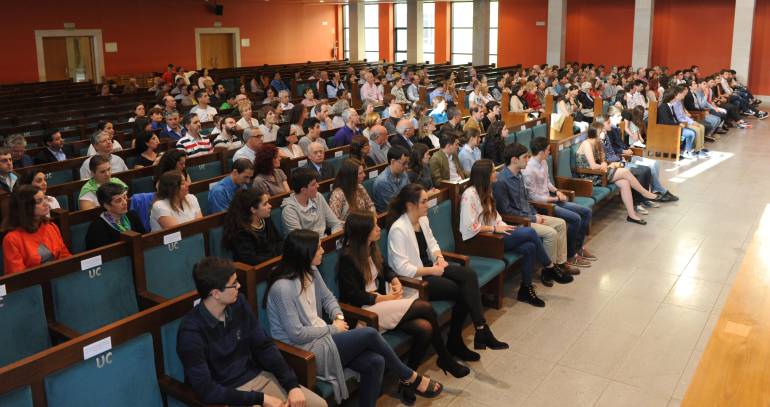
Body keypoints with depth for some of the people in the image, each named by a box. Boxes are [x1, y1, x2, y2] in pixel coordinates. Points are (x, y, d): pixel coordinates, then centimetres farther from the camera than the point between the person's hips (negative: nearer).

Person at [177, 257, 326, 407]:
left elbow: (264, 345, 4)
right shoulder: (191, 331, -20)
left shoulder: (239, 303, -2)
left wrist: (292, 385, -6)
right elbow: (206, 390, -21)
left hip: (258, 377, 6)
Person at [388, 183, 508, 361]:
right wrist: (432, 270, -19)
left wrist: (439, 257, -2)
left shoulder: (423, 219, 5)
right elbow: (402, 268, -24)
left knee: (469, 275, -16)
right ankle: (454, 343, -4)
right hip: (415, 279, -8)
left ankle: (481, 330, -16)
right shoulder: (398, 230, -21)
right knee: (462, 291, -17)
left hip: (430, 267, 8)